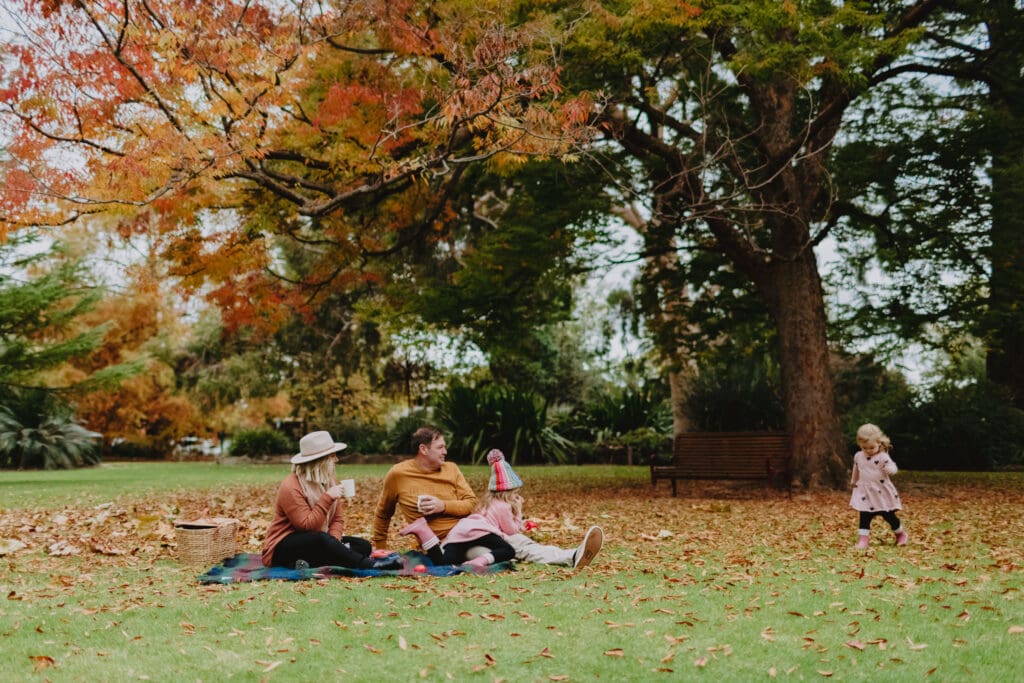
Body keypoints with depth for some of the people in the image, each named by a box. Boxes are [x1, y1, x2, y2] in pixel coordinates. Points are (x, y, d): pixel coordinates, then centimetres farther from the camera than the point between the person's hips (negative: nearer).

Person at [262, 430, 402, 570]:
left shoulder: (329, 481, 6)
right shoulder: (291, 487, -20)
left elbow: (338, 519, 3)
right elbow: (307, 526, -26)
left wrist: (334, 542, -18)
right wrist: (327, 498, -29)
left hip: (318, 543, 8)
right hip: (283, 549, -8)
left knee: (364, 546, -11)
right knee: (321, 539, -39)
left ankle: (308, 562, -29)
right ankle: (370, 565, -41)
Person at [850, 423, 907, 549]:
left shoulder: (883, 457, -13)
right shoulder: (858, 456, 4)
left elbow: (892, 467, -24)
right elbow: (856, 470, 21)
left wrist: (889, 469, -48)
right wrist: (854, 481, 36)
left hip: (882, 493, -3)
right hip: (865, 493, 3)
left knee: (888, 515, 8)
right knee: (864, 516, -3)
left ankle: (901, 534, 31)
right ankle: (863, 539, -2)